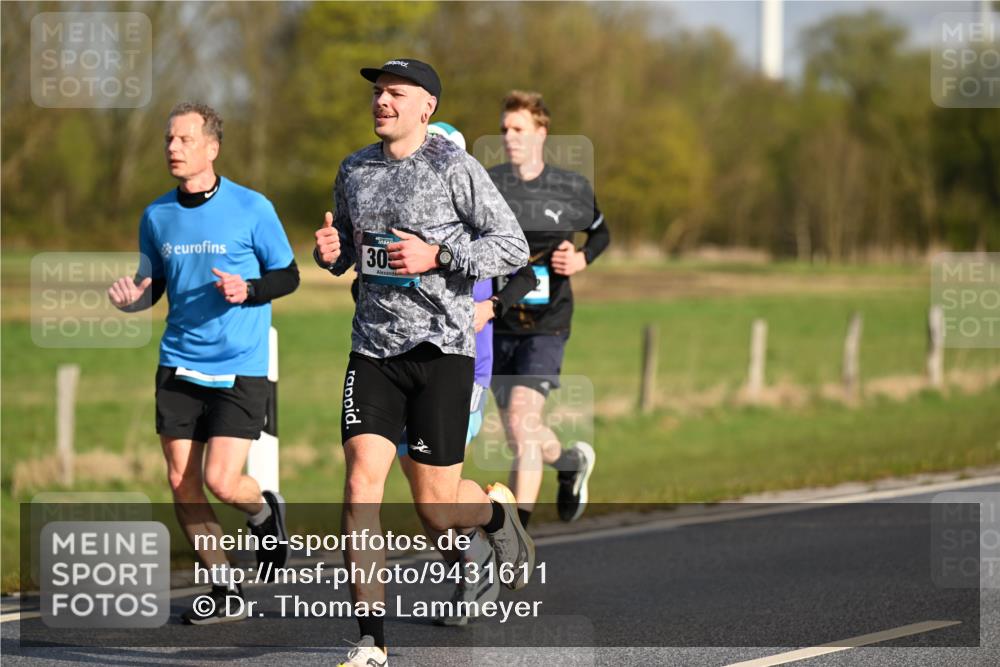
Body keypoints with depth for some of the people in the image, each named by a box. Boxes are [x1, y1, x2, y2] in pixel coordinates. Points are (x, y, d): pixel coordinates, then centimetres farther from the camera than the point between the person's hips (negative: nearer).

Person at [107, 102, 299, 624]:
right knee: (182, 484, 1)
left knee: (221, 481, -13)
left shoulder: (251, 208, -6)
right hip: (179, 366, 4)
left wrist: (247, 290, -18)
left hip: (240, 369, -4)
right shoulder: (157, 215, 6)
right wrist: (131, 298, -6)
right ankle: (225, 593, 15)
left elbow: (288, 275, 1)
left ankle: (265, 511, 23)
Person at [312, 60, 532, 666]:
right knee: (361, 489, -11)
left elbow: (513, 247, -7)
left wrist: (437, 256, -18)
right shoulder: (355, 169, 10)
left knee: (436, 510, 0)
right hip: (373, 349, 4)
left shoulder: (456, 168, -6)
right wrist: (329, 252, 0)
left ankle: (498, 510, 37)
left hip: (442, 348, -4)